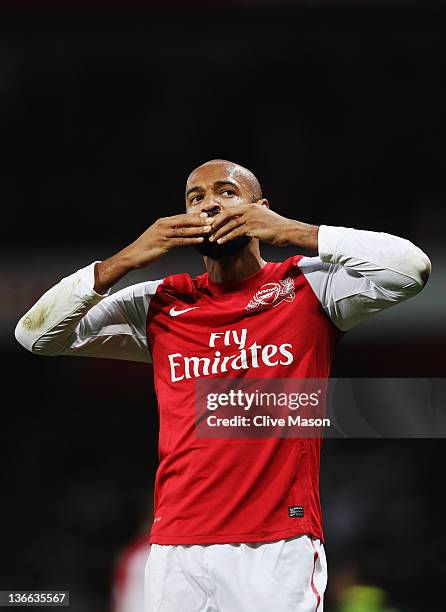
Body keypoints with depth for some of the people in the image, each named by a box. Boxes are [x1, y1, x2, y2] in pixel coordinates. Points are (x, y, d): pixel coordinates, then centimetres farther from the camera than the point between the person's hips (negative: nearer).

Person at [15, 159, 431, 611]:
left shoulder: (310, 285, 5)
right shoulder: (159, 306, 12)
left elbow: (410, 269, -10)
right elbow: (36, 335, 10)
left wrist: (292, 232, -10)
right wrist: (126, 260, -2)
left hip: (280, 546, -3)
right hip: (175, 551, 3)